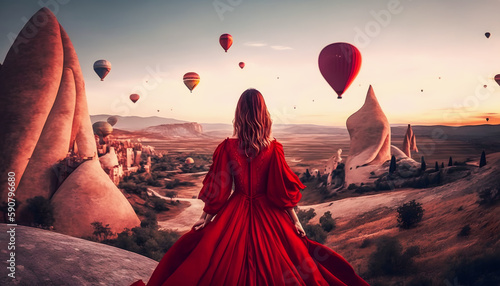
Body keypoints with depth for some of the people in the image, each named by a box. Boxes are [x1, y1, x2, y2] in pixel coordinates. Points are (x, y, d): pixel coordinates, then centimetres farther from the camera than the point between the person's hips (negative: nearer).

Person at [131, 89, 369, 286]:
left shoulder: (228, 147, -10)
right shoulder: (273, 148, -10)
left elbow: (217, 189, -6)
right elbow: (283, 191, -8)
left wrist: (205, 217, 5)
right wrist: (296, 221, 1)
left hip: (235, 212, 0)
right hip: (268, 214, 0)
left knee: (227, 264, 15)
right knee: (274, 260, 15)